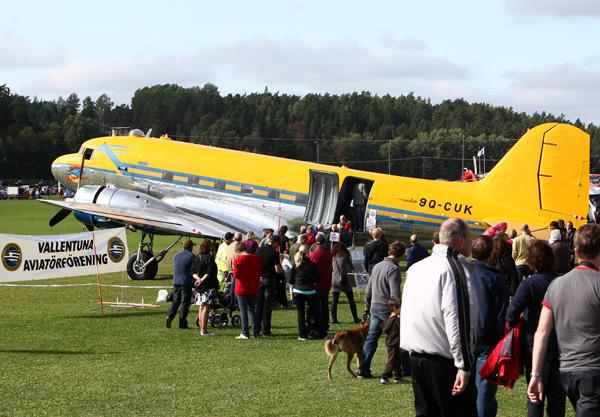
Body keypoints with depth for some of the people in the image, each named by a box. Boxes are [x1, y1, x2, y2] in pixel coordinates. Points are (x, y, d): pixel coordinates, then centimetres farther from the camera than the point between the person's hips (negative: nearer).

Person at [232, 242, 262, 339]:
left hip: (241, 288, -5)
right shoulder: (256, 258, 2)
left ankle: (245, 333, -2)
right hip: (253, 288, 5)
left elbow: (236, 274, -14)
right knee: (252, 309, 14)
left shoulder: (238, 259, -13)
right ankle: (256, 332, 12)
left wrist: (234, 266, 3)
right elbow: (260, 271, 7)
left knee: (243, 310, 0)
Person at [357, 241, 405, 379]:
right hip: (387, 309, -7)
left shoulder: (377, 266, 12)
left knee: (371, 338, 8)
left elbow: (369, 289, 17)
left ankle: (363, 369, 4)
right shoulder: (393, 268, -14)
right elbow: (395, 293, -20)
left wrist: (367, 307, 24)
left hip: (375, 308, 7)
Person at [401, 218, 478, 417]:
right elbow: (457, 317, -20)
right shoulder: (455, 267, -13)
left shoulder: (416, 268, 12)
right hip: (444, 361, -7)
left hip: (416, 358, 7)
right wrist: (463, 365, -20)